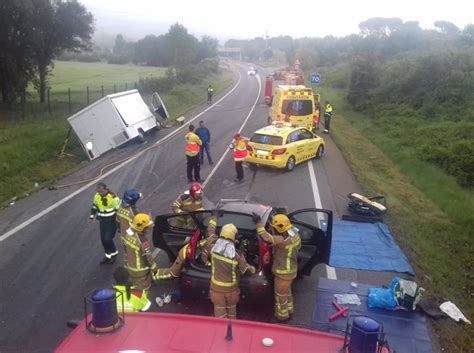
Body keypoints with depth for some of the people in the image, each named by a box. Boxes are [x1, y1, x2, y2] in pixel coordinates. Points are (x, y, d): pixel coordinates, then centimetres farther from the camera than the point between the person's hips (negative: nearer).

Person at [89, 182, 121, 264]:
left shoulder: (113, 197, -22)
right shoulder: (97, 196, -4)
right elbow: (94, 206, 16)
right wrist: (92, 215, 5)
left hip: (112, 221, -6)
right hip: (102, 221, 6)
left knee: (108, 239, -10)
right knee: (103, 239, 9)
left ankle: (114, 253, 17)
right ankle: (108, 255, 27)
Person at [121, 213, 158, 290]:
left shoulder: (126, 233, -12)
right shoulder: (143, 241, -35)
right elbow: (148, 257, -25)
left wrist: (126, 262, 20)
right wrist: (154, 268, -8)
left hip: (130, 266, 7)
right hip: (141, 269, -7)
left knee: (135, 285, 28)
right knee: (143, 289, 14)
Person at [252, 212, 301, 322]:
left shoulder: (283, 239, -34)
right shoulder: (294, 234, -4)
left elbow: (266, 238, -43)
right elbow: (298, 246, 12)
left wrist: (258, 222, -39)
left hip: (284, 271, -9)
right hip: (291, 268, 9)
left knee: (281, 294, 11)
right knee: (287, 291, 28)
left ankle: (282, 315, 28)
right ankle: (289, 310, 45)